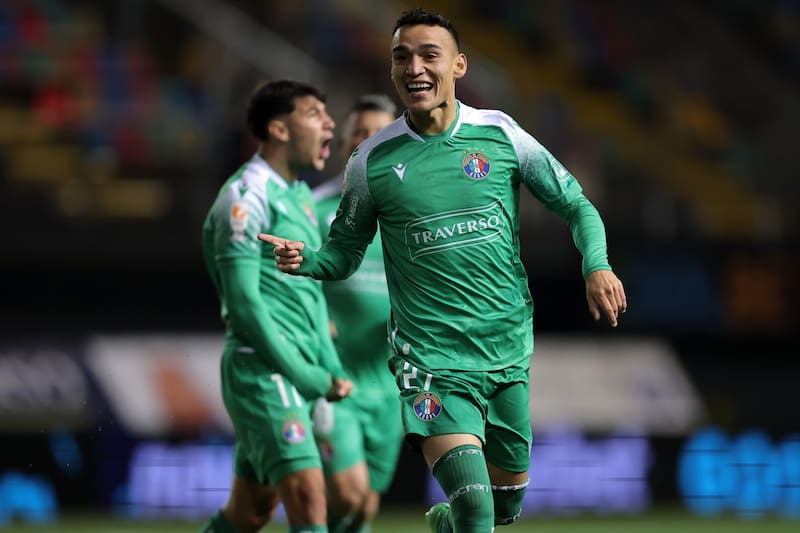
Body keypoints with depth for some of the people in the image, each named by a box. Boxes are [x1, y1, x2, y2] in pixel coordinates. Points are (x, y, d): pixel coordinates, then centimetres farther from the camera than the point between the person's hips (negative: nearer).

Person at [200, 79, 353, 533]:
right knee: (306, 491, -20)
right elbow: (245, 302, -15)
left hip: (297, 373, 9)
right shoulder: (247, 197, -10)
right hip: (262, 371, -9)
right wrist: (309, 377, -14)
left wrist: (331, 369, 11)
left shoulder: (299, 195, 18)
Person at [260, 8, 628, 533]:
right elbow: (346, 251, 9)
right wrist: (305, 259, -13)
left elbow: (576, 205, 8)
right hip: (432, 356, -3)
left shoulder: (500, 134, 1)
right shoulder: (373, 160, -1)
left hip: (510, 348, 3)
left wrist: (597, 264, -10)